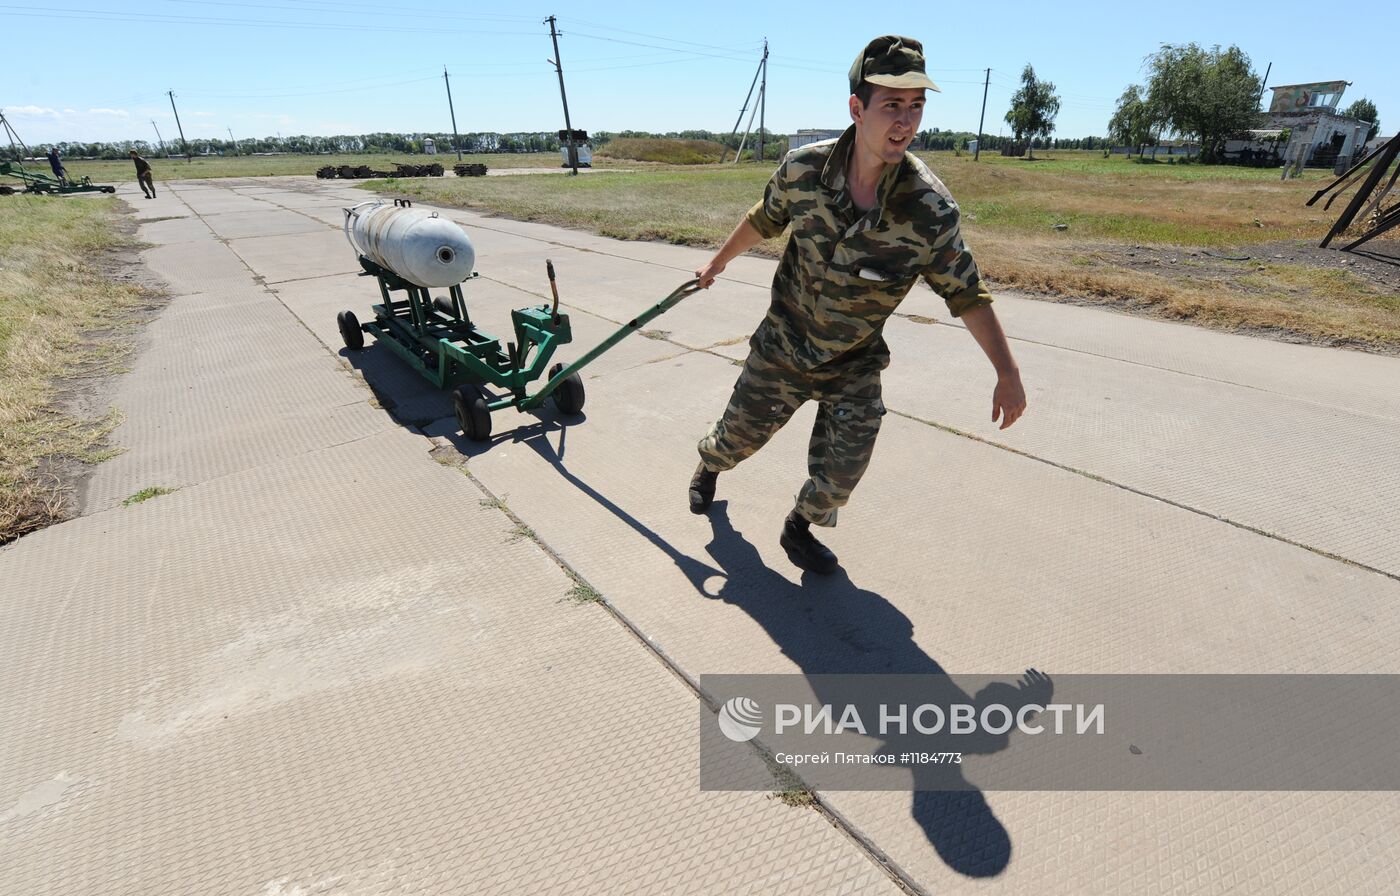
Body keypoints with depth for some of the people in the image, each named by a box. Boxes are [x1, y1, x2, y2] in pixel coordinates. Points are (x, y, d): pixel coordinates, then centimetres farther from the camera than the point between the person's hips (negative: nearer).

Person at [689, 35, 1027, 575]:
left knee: (840, 476, -4)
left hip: (855, 367, 0)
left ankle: (799, 529, 29)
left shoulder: (930, 208, -21)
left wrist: (1008, 375, -9)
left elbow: (966, 295, -10)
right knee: (738, 436, 15)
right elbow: (764, 220, 4)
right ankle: (708, 466, 52)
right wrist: (718, 263, 18)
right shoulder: (803, 168, -17)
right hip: (781, 348, 1)